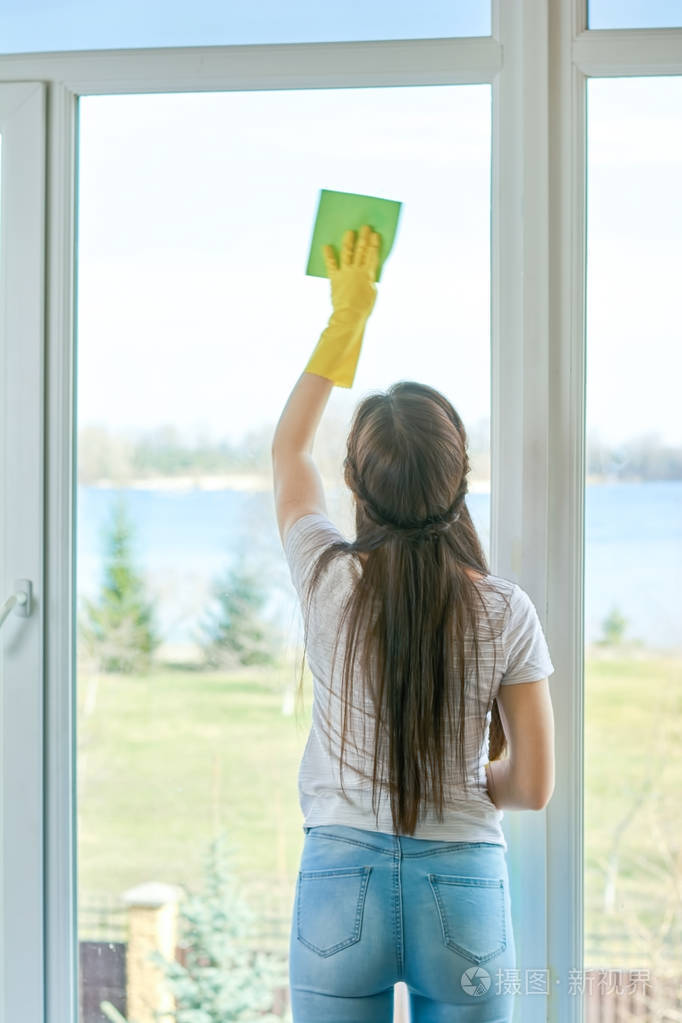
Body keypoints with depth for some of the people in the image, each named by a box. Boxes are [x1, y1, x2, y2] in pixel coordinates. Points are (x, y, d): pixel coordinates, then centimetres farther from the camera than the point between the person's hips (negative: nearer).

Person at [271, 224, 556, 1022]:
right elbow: (533, 784, -2)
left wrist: (348, 316, 18)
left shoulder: (329, 581, -9)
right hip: (464, 887, 0)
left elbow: (287, 447, 11)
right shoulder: (505, 613, -9)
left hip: (340, 880, 0)